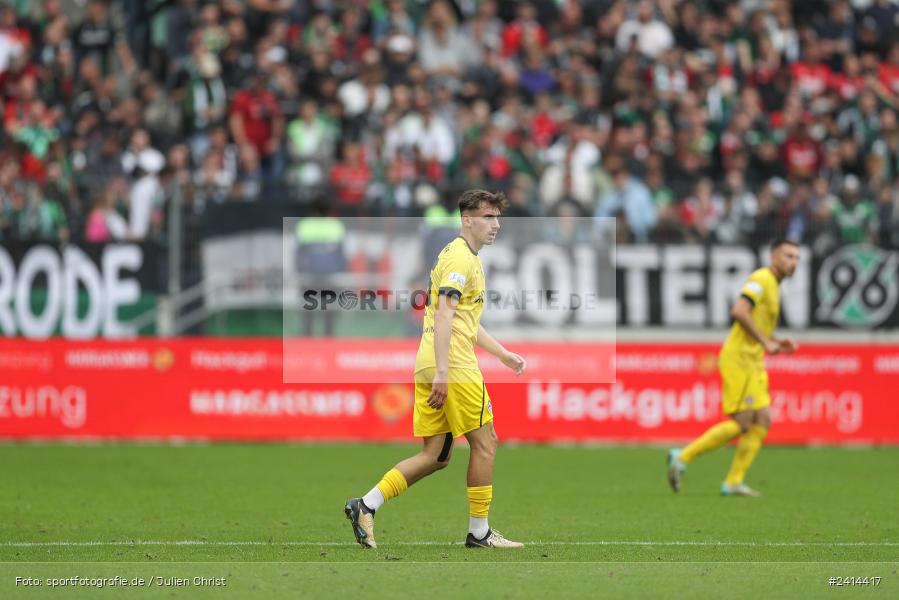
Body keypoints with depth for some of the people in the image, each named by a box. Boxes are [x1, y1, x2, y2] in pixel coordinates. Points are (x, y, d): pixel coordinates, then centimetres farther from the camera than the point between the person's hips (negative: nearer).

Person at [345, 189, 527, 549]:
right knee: (484, 444, 0)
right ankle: (479, 532, 6)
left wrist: (502, 353, 34)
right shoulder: (461, 258, -10)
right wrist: (442, 372, -27)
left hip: (431, 369, 10)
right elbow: (443, 315, -21)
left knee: (435, 456, 7)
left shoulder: (466, 257, 23)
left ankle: (366, 506, 1)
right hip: (454, 367, -10)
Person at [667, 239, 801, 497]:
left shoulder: (773, 285, 20)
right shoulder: (761, 279, -11)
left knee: (762, 421, 1)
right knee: (742, 423, -11)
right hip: (738, 359, -10)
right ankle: (683, 457, -2)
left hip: (754, 363, 10)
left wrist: (777, 343, 12)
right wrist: (765, 341, -20)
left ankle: (733, 482, 2)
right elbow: (738, 311, -25)